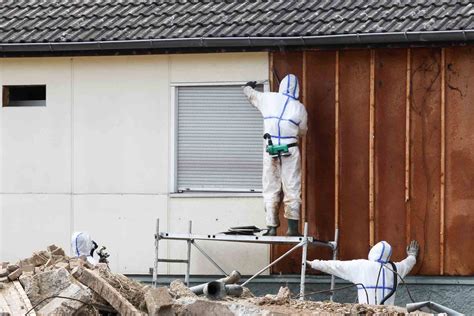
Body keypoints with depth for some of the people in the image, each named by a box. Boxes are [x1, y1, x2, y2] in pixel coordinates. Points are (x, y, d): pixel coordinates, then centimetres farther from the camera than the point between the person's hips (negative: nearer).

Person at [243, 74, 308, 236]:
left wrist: (248, 87, 48)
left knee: (271, 189, 6)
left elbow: (251, 94, 25)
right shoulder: (299, 108, 3)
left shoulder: (268, 99, 5)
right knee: (292, 189, 2)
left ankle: (272, 227, 2)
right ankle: (292, 227, -3)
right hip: (290, 150, -1)